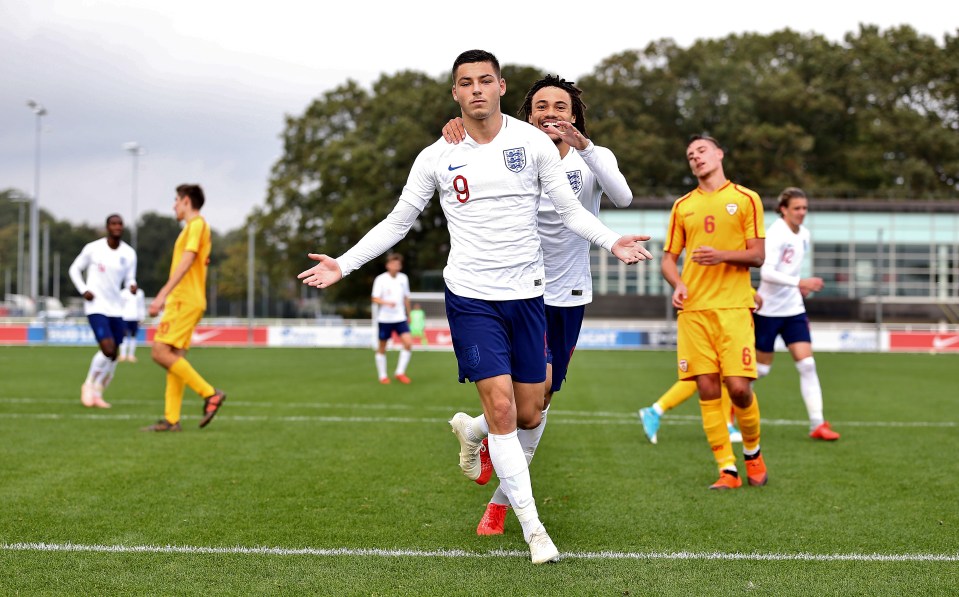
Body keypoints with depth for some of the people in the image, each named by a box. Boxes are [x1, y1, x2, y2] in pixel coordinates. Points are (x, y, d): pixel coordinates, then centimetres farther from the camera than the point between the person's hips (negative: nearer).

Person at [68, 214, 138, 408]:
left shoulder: (129, 253, 2)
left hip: (116, 308, 5)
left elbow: (129, 279, 8)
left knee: (113, 356, 5)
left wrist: (132, 286, -16)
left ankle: (97, 394, 22)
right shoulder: (93, 248, -6)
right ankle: (89, 385, 5)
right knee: (108, 349, -19)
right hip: (96, 306, -5)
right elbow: (75, 269, 6)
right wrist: (83, 290, -8)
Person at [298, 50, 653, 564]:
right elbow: (397, 222, 9)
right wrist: (343, 265, 2)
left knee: (528, 417, 6)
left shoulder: (532, 142, -1)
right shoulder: (436, 158, 0)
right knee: (502, 409, -11)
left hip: (527, 294, 2)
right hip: (471, 297, -2)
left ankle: (471, 430, 41)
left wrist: (612, 242, -15)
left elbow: (570, 210, 2)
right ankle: (532, 528, -2)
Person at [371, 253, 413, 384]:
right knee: (382, 347, 5)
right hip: (384, 318, -3)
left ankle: (400, 373, -1)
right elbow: (375, 299, -13)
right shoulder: (380, 279, -8)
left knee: (408, 343, -12)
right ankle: (382, 376, 18)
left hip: (400, 318, 3)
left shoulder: (403, 278, 6)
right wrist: (387, 303, -31)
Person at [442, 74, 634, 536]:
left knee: (540, 401, 8)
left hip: (569, 296, 2)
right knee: (539, 380, -22)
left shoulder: (593, 158, -6)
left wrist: (584, 146, -40)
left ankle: (500, 501, 24)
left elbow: (623, 197, -25)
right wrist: (455, 130, -35)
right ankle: (479, 430, 9)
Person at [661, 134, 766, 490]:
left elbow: (758, 256, 2)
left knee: (738, 387, -10)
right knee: (707, 389, -3)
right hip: (693, 309, 3)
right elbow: (669, 257, 17)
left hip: (733, 307, -3)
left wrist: (722, 255, -16)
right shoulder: (683, 206, 15)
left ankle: (752, 452, 17)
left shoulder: (745, 199, 6)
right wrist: (677, 284, -4)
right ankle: (727, 469, 3)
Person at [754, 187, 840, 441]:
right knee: (762, 367, 5)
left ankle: (817, 424, -7)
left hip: (793, 309, 6)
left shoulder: (803, 234, 6)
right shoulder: (775, 234, -17)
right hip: (769, 309, -6)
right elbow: (766, 272, -29)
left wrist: (800, 286, 12)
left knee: (807, 364, -5)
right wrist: (799, 282, -36)